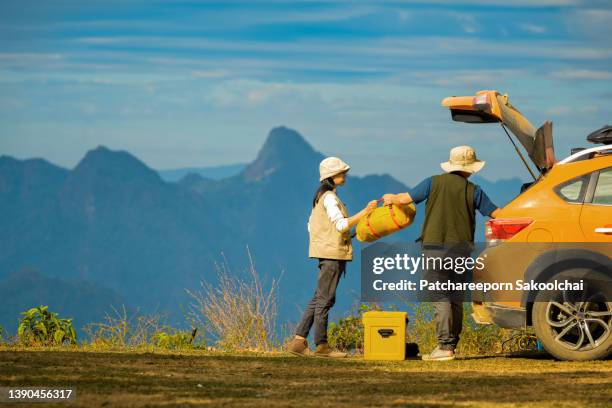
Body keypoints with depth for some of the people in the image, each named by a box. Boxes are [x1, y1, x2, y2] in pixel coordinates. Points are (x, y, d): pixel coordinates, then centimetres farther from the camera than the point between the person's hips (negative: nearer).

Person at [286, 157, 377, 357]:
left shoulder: (321, 196, 17)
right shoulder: (329, 198, -13)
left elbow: (311, 226, 21)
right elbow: (341, 224, -23)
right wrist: (365, 211, -23)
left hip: (327, 252, 10)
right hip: (332, 253, -10)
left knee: (319, 298, 10)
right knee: (325, 298, -4)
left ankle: (299, 341, 8)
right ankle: (321, 345, 0)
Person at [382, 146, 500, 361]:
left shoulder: (434, 183, 0)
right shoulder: (473, 190, 2)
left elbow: (406, 198, 5)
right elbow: (496, 214, 3)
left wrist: (391, 198, 26)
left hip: (435, 247, -2)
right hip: (461, 247, 2)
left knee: (440, 297, -6)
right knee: (456, 298, 13)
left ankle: (444, 346, -14)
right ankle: (452, 343, 16)